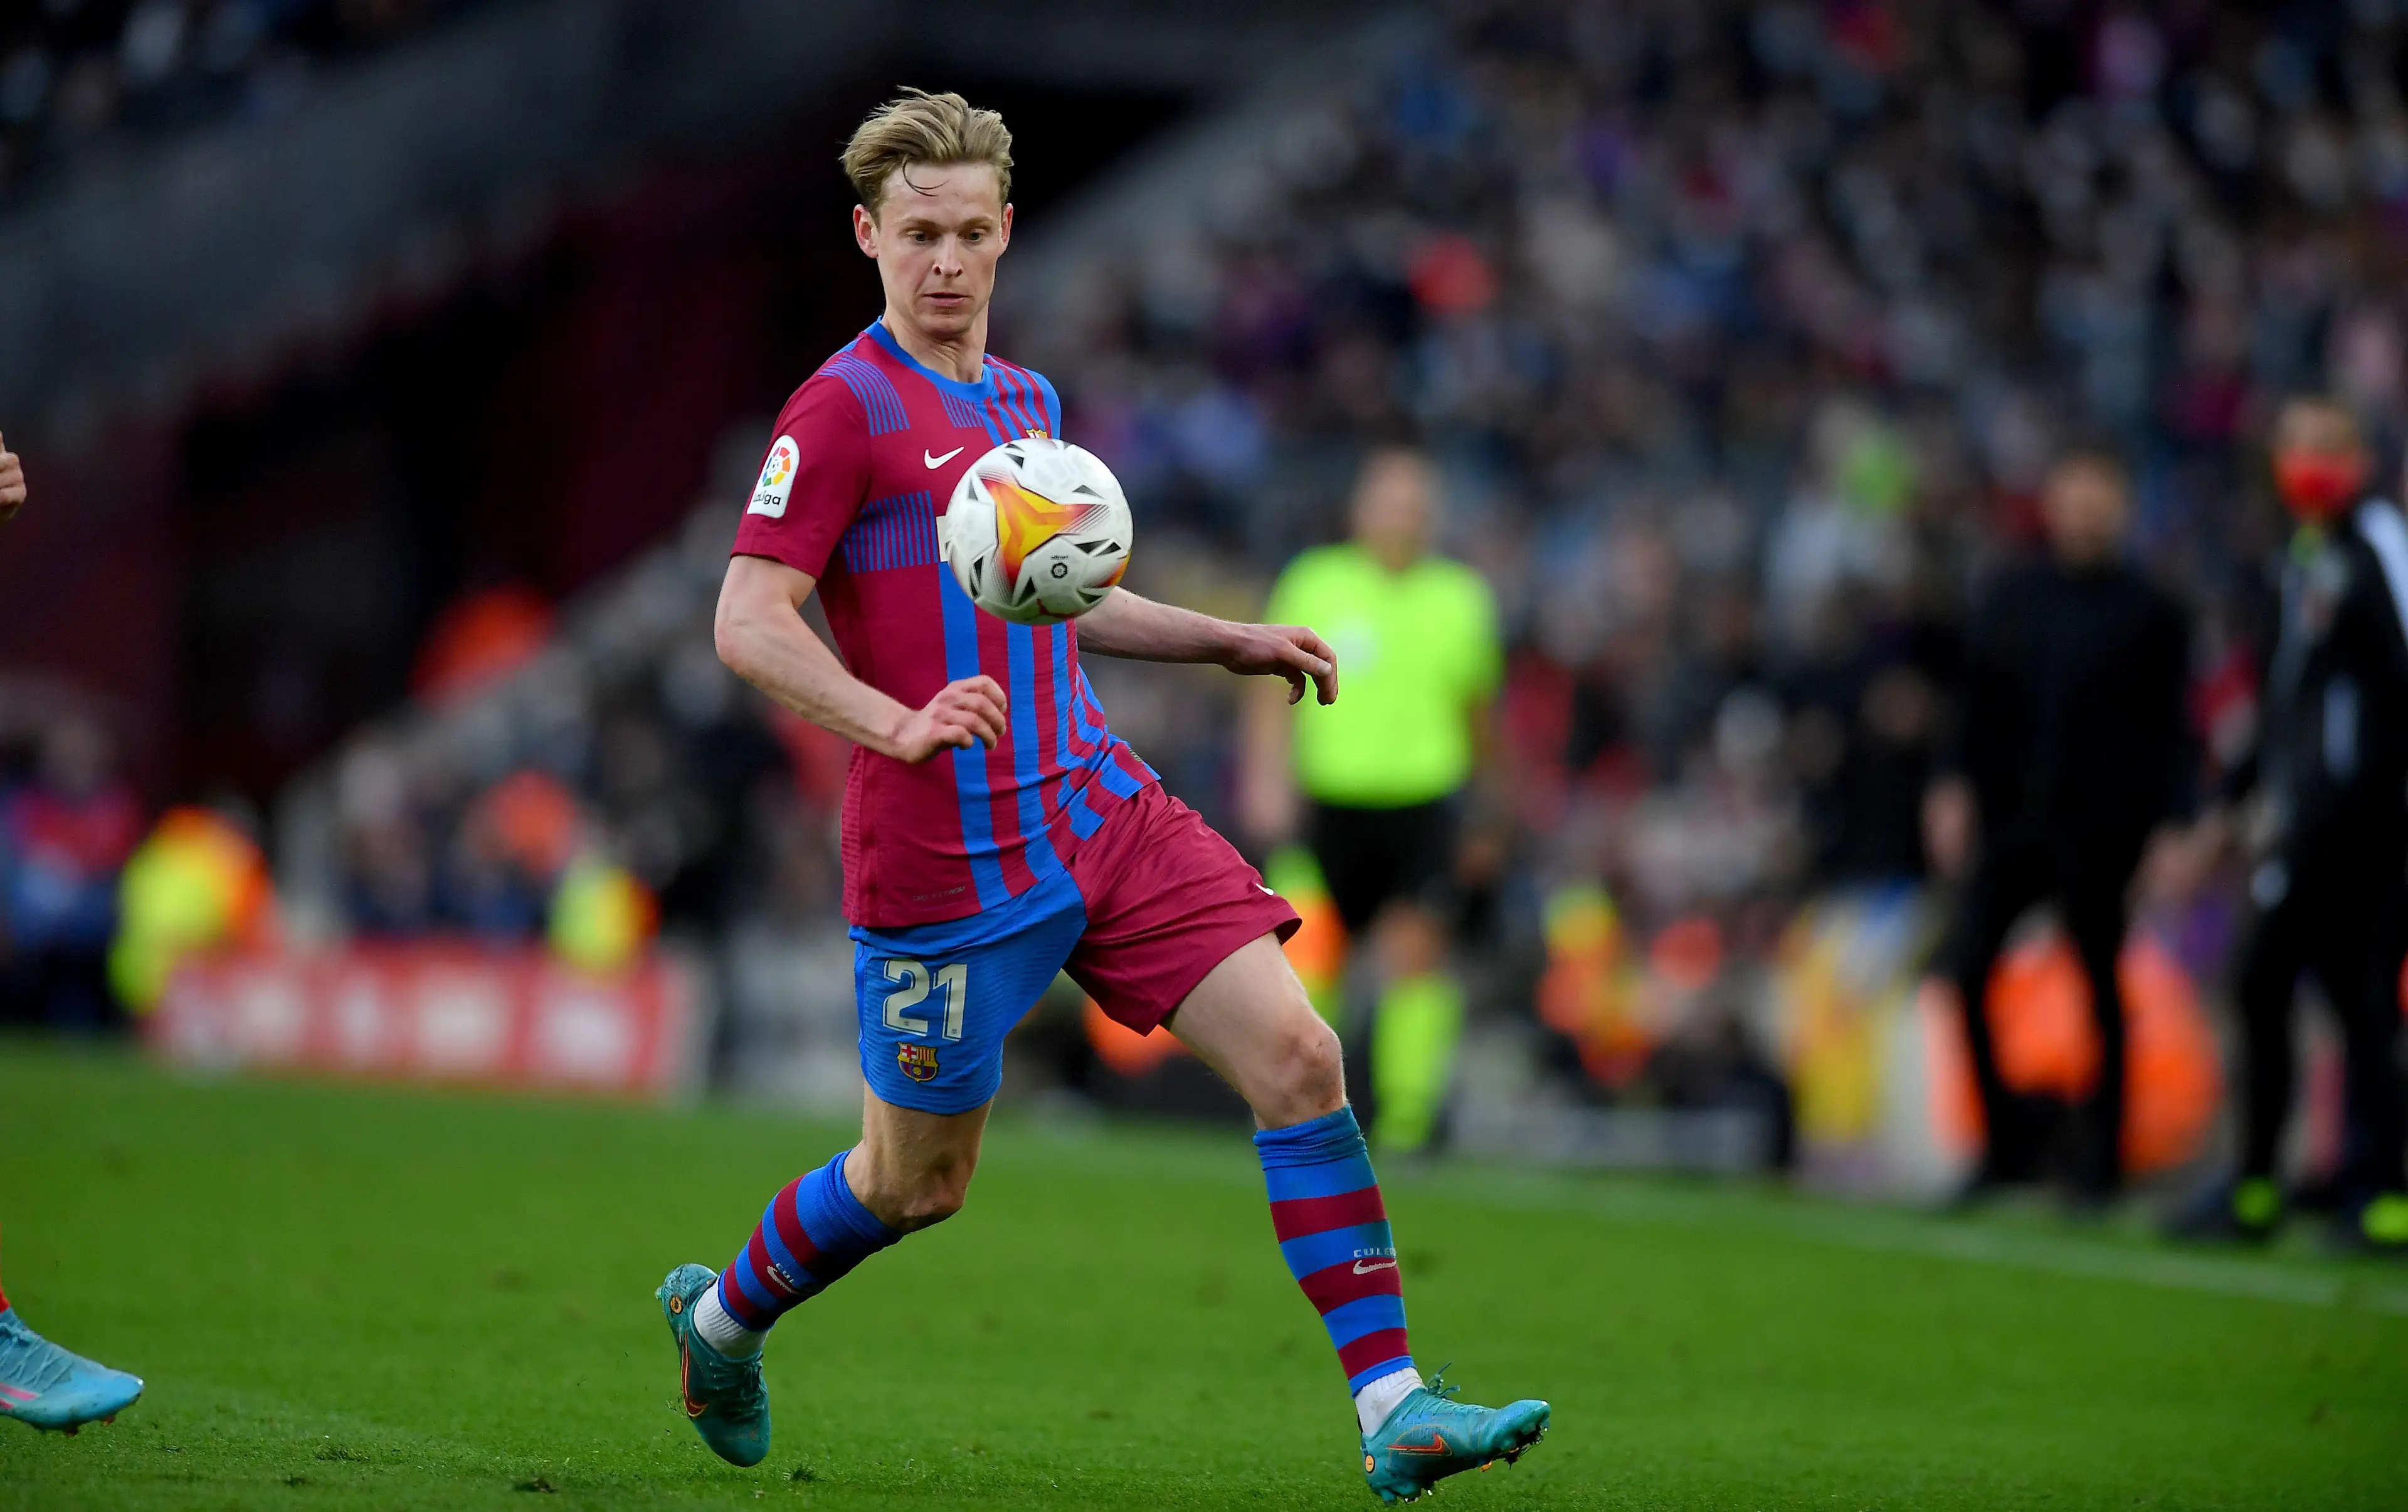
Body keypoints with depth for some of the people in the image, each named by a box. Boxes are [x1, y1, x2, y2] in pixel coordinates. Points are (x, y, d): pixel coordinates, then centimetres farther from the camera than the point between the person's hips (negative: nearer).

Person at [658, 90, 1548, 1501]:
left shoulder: (1026, 400, 16)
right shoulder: (843, 410, -8)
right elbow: (749, 621, -16)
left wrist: (1226, 639, 22)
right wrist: (896, 723, -30)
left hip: (1106, 809, 6)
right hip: (942, 850, -6)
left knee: (1299, 1058, -10)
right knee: (919, 1183, 7)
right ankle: (721, 1316, 37)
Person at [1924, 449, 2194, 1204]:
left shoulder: (2148, 612, 2)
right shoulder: (2012, 599, 11)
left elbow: (2168, 726, 0)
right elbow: (1978, 707, 13)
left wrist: (2168, 823, -7)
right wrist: (1957, 786, 0)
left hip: (2100, 824, -3)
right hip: (2013, 816, 3)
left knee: (2099, 984, 1)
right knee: (1968, 968, -6)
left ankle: (2099, 1158, 12)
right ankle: (2009, 1141, 9)